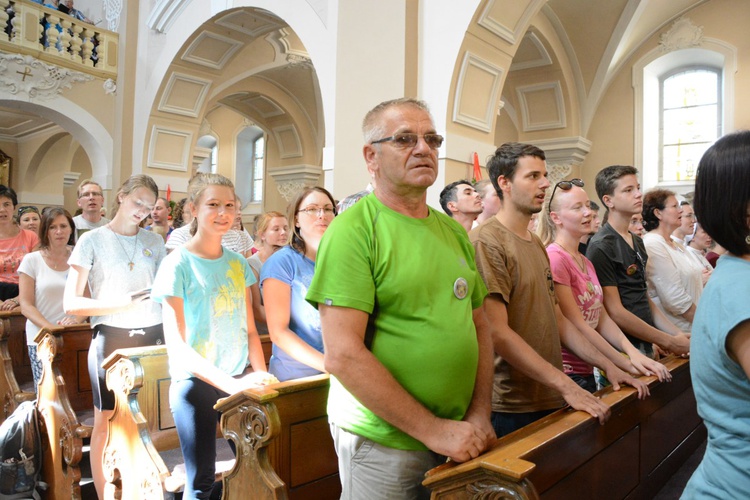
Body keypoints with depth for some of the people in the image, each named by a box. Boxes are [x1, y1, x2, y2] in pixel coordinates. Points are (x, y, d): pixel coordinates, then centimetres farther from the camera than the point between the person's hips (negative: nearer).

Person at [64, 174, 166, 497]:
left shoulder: (155, 242, 11)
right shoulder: (92, 240, 1)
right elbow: (71, 304, -4)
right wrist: (120, 304, -17)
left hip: (153, 336, 3)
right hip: (111, 337, -2)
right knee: (106, 422, 5)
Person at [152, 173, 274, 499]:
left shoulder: (238, 264, 5)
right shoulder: (178, 264, -10)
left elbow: (249, 330, 9)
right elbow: (176, 344, -17)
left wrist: (261, 375, -7)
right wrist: (230, 383, -28)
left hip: (240, 380, 5)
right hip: (195, 382, -4)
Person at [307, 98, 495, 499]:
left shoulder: (454, 232, 6)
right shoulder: (352, 231, -15)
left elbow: (480, 328, 11)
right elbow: (342, 354, -21)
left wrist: (479, 416, 0)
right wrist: (433, 430, -18)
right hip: (381, 443, -6)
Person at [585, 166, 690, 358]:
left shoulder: (637, 242, 11)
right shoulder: (601, 247, -16)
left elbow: (645, 300, 15)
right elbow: (615, 312, -19)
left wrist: (678, 334, 4)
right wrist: (669, 342, -12)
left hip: (646, 346, 8)